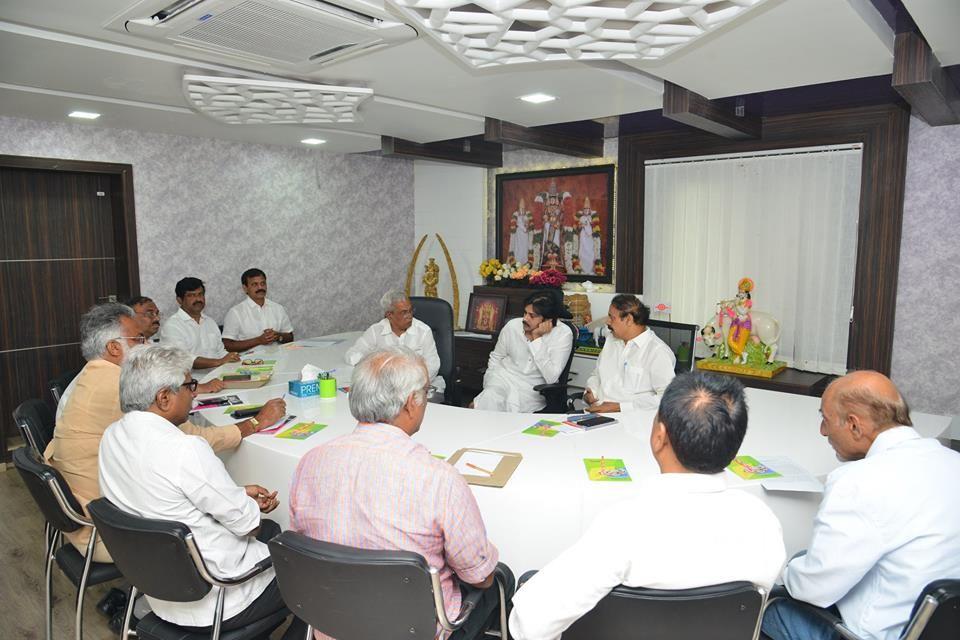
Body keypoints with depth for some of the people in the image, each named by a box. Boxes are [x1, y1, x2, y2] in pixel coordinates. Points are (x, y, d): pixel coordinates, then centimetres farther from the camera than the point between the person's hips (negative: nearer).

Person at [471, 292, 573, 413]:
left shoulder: (563, 334, -12)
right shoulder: (512, 325, -2)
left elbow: (551, 378, -18)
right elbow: (495, 358, 12)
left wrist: (537, 339, -21)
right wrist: (491, 388, -2)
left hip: (533, 388, -2)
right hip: (503, 379, 2)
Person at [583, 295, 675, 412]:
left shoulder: (658, 351, -8)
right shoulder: (611, 341, 18)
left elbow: (666, 398, -16)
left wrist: (619, 407, -19)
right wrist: (590, 392, 5)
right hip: (596, 413, 6)